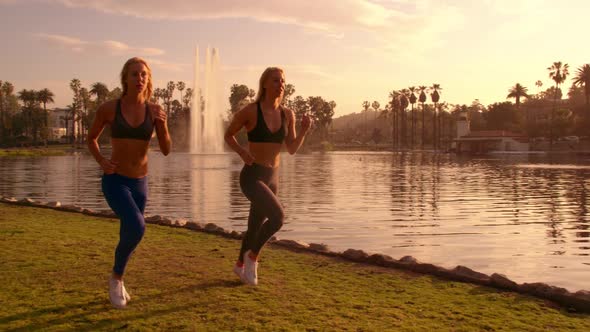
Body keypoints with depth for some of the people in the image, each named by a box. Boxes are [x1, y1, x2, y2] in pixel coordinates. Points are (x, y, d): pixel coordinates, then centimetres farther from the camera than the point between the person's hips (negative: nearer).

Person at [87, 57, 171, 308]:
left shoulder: (154, 110, -1)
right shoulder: (108, 108, -7)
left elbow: (166, 150, -4)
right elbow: (91, 138, 9)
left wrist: (162, 123, -21)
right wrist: (101, 162, -9)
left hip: (139, 183, 4)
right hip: (114, 181, -4)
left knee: (129, 235, 17)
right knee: (137, 227, -27)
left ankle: (117, 281, 45)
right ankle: (117, 277, 0)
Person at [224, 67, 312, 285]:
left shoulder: (287, 114, 3)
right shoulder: (249, 111, -12)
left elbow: (292, 149, 6)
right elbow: (228, 135, 2)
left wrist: (305, 130, -11)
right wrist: (242, 153, -16)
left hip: (271, 178, 6)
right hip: (251, 177, -6)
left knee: (256, 226, 20)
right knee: (278, 216, -26)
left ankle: (240, 265, 46)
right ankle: (252, 255, 1)